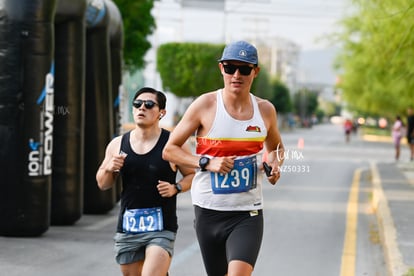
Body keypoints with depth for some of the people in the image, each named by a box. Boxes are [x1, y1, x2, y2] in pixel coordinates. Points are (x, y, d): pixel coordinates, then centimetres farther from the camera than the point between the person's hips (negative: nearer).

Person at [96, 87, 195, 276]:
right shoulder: (117, 144, 6)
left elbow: (193, 174, 5)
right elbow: (103, 184, 14)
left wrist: (176, 188, -13)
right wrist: (109, 169, -6)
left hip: (161, 228, -4)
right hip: (127, 227, 4)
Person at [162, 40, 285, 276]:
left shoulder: (265, 110, 3)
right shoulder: (205, 105, -5)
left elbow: (275, 148, 23)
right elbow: (169, 150, -1)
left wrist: (275, 164, 0)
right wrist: (207, 163, -15)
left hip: (248, 214, 0)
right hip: (209, 211, 0)